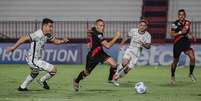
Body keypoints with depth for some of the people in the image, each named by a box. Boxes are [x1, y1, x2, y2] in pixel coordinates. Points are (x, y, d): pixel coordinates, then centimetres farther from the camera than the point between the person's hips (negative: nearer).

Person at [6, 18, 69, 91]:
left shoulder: (48, 35, 0)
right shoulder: (38, 35, -27)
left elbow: (55, 41, 10)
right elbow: (24, 38, -25)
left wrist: (63, 41, -11)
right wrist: (13, 47, -21)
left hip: (37, 59, 10)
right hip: (33, 60, -10)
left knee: (34, 73, 37)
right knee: (53, 70, -11)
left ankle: (22, 87, 52)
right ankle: (42, 81, 14)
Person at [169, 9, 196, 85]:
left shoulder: (188, 23, 4)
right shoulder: (175, 24, -10)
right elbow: (172, 34, -10)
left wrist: (192, 35, 8)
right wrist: (180, 32, -21)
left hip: (186, 43, 3)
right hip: (177, 44, -3)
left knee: (192, 57, -19)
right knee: (175, 61, 9)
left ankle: (191, 74, 3)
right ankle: (172, 76, 33)